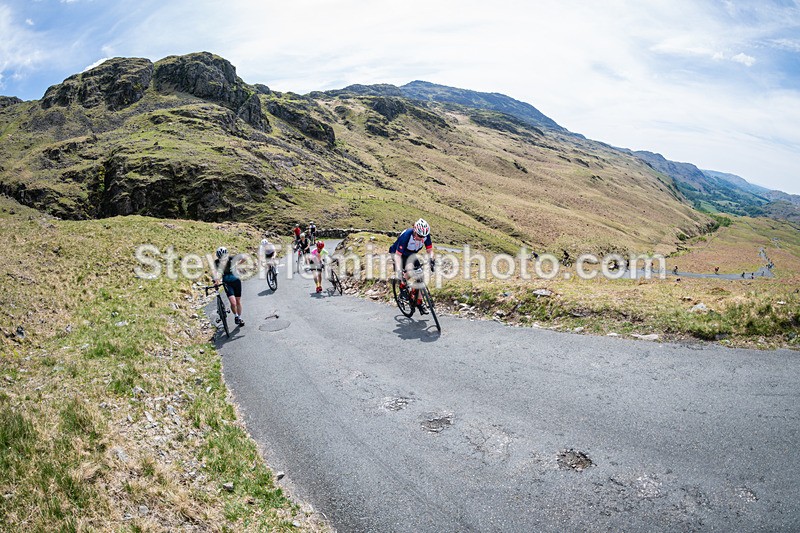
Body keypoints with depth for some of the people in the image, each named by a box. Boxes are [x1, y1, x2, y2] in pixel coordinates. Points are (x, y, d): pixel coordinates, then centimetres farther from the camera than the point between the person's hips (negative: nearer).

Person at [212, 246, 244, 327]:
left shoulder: (231, 259, -14)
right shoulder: (216, 262, -15)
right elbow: (214, 271, -31)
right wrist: (216, 280, -48)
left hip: (236, 281, 1)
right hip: (227, 283, -1)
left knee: (238, 301, 10)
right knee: (233, 303, -18)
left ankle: (240, 318, 30)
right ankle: (235, 316, 9)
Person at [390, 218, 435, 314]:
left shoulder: (426, 235, -24)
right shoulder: (406, 236, -38)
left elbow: (429, 250, -16)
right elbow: (398, 255, -39)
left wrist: (432, 260, -37)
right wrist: (399, 270, -50)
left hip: (410, 255, 5)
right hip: (397, 253, -5)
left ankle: (419, 303, 1)